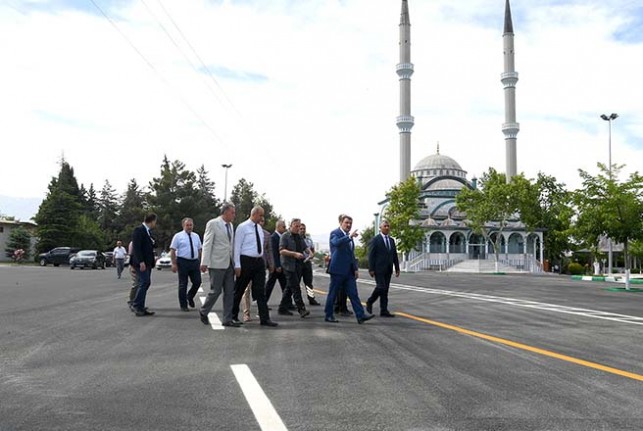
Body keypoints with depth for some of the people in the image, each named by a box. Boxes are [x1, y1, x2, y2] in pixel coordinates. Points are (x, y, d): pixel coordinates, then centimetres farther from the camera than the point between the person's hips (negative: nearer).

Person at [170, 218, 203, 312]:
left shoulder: (196, 236, 13)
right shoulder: (178, 236, -1)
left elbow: (199, 250, 17)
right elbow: (172, 250, -4)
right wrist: (174, 263, -11)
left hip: (195, 262, 4)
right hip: (183, 262, -4)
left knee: (197, 282, -1)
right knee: (183, 284, 2)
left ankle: (190, 297, 28)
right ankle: (183, 305, 13)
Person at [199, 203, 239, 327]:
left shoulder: (230, 225, 14)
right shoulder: (213, 224, -7)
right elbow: (207, 244, -10)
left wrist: (235, 263, 12)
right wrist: (205, 263, -15)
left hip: (229, 264, 7)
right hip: (217, 263, -7)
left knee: (229, 292, 5)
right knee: (216, 291, -1)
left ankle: (227, 319, 11)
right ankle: (203, 312, 21)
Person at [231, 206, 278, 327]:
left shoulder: (259, 228, 13)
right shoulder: (242, 227, -7)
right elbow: (237, 246, -10)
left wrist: (262, 259, 14)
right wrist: (237, 265, -15)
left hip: (259, 262, 6)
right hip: (246, 261, -6)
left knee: (261, 291, 1)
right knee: (239, 290, 7)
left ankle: (264, 319, 1)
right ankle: (233, 315, 23)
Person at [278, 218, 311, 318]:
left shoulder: (300, 237, 18)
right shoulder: (285, 236, -6)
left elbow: (305, 247, 26)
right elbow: (281, 250, -14)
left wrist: (309, 252, 4)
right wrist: (294, 254, -23)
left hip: (299, 265, 7)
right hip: (289, 265, -7)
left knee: (289, 287, 11)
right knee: (295, 288, -11)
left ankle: (283, 308, 18)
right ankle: (301, 309, -13)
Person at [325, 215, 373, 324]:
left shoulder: (349, 236, 17)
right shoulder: (335, 233, -6)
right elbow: (336, 243, -30)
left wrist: (355, 269, 17)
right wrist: (349, 237, -37)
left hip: (349, 270, 7)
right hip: (338, 269, -7)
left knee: (353, 294, 3)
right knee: (333, 293, 2)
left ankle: (360, 315, 0)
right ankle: (328, 315, 12)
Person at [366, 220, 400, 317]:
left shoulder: (391, 240, 15)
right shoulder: (375, 240, -4)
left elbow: (395, 255, 16)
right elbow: (371, 255, -7)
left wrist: (397, 268, 10)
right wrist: (371, 269, -13)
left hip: (388, 269, 6)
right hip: (379, 268, -6)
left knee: (385, 290, 5)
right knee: (381, 287, -13)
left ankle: (384, 311, 8)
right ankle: (370, 302, 9)